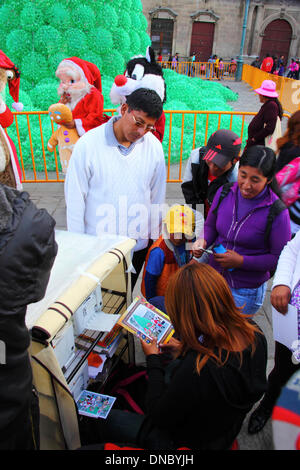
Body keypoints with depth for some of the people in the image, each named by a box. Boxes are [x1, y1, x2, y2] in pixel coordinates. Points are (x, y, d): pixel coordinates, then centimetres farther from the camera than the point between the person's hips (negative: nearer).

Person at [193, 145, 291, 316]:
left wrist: (242, 261, -22)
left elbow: (280, 258, -13)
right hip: (214, 279, 5)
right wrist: (203, 241, -11)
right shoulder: (225, 193, -5)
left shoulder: (277, 213, -18)